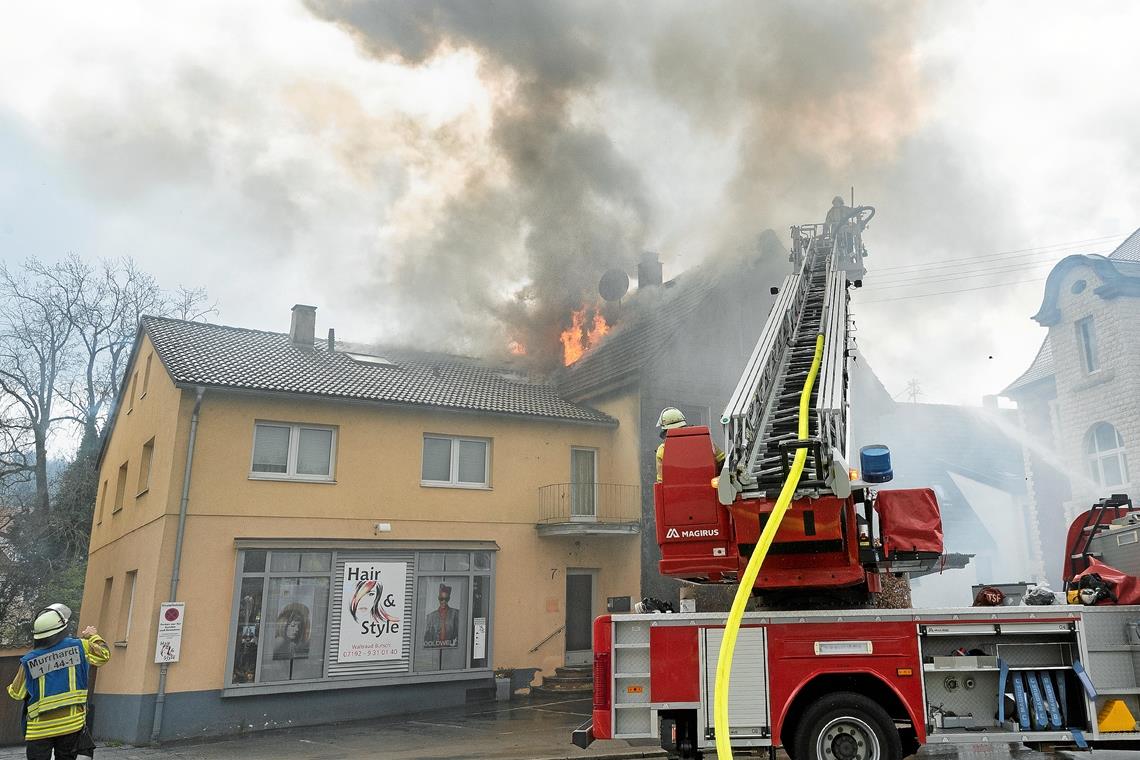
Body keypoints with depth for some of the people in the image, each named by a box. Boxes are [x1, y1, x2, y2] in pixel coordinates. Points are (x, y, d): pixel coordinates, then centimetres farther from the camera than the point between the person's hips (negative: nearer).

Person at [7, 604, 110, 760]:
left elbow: (16, 693, 6)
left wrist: (11, 687, 29)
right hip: (72, 723, 1)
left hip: (40, 728, -1)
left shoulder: (29, 661, -6)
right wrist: (93, 636, 22)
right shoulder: (79, 647, -8)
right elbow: (104, 654, 7)